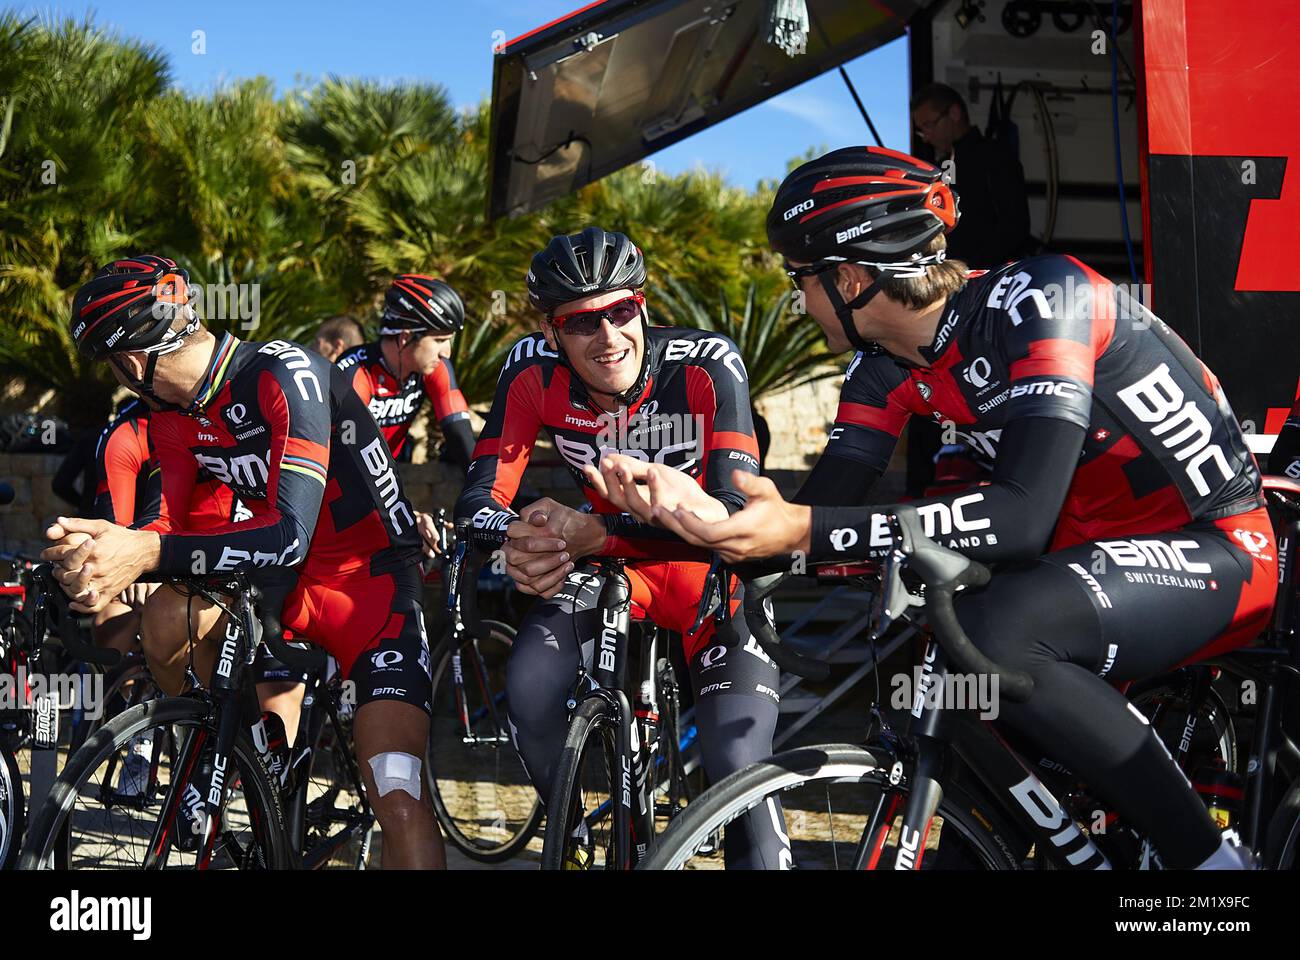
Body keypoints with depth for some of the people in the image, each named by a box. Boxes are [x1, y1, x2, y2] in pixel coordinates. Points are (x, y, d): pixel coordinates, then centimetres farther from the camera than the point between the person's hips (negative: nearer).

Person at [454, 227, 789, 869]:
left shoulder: (708, 366, -27)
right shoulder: (535, 370, -17)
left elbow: (733, 513, -35)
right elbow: (479, 497, -18)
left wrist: (590, 533, -46)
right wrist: (520, 543, -43)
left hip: (709, 572, -3)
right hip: (610, 562, 3)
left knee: (737, 768, -22)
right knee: (529, 689, -24)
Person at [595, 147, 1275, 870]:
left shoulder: (1035, 299, -24)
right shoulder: (888, 366, 0)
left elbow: (1024, 516, -34)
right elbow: (826, 504, -3)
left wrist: (808, 532, -40)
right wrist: (689, 500, -22)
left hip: (1218, 552, -8)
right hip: (1091, 552, 8)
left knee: (989, 635, -31)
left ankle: (1207, 853, -18)